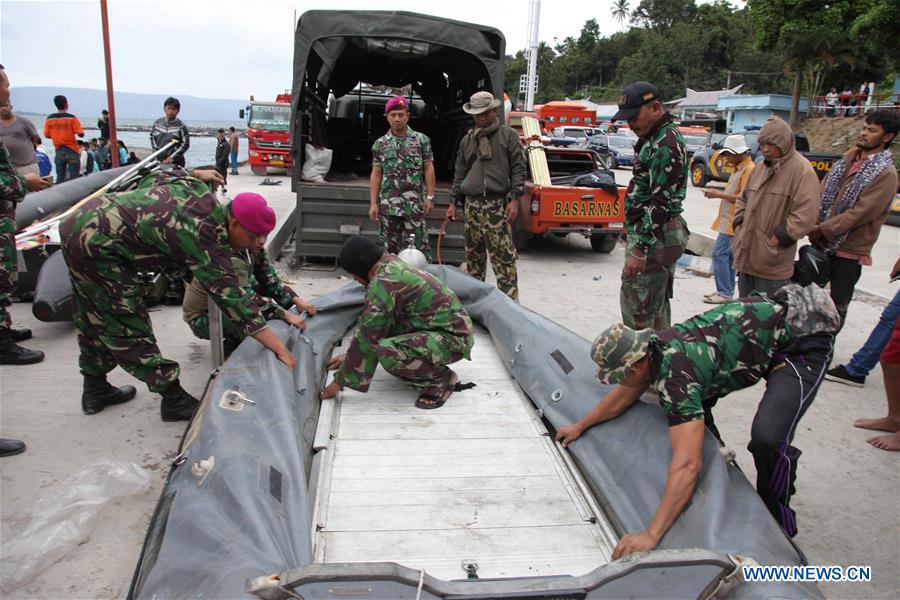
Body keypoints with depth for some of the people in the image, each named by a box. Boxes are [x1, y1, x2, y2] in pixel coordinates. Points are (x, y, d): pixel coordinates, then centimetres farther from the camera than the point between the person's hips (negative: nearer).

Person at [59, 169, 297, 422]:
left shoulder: (200, 192, 2)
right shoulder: (205, 239, -21)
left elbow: (153, 178, 21)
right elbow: (232, 298, -24)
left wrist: (196, 173, 39)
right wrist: (281, 350, -24)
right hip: (98, 243, -10)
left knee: (92, 320, 21)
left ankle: (95, 390, 37)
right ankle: (174, 399, 4)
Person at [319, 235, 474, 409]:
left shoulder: (382, 284, -21)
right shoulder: (391, 266, 9)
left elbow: (367, 336, -18)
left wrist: (340, 381, -8)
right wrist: (349, 355, 22)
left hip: (452, 337, -10)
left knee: (387, 353, -30)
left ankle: (442, 380, -7)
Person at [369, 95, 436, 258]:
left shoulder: (422, 140, 4)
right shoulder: (380, 144, 7)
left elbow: (428, 169, 4)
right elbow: (376, 175, 6)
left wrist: (430, 197, -3)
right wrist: (373, 203, 0)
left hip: (415, 204, -2)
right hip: (388, 205, 2)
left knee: (419, 246, -2)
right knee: (390, 248, 7)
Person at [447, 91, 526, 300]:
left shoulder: (508, 135, 4)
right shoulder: (467, 140, 18)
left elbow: (519, 168, 0)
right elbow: (460, 173, 21)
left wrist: (514, 198, -9)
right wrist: (454, 202, 15)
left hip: (497, 204, -5)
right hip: (472, 204, 5)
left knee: (503, 257, -11)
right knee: (473, 255, 9)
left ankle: (510, 299, -10)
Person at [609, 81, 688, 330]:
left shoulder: (666, 143, -16)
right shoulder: (653, 138, 17)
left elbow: (662, 203, -22)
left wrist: (640, 249, -22)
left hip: (654, 237, -11)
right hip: (649, 233, 11)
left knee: (638, 309, -9)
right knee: (656, 305, 17)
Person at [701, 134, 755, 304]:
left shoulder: (749, 169, -15)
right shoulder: (739, 168, 17)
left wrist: (719, 194, -18)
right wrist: (718, 193, 11)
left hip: (733, 222, -10)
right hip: (729, 220, 10)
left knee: (719, 254, -11)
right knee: (728, 256, 13)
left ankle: (724, 293, -6)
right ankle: (726, 290, 19)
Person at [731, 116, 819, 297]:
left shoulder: (801, 170, -11)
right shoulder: (761, 167, 13)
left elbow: (805, 215, -19)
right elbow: (743, 199, 25)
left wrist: (778, 238, -16)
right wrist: (739, 224, 10)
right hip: (747, 257, 7)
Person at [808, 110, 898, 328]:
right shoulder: (848, 160, 11)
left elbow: (861, 212, -19)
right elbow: (823, 194, 7)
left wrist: (823, 229, -17)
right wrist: (814, 224, -8)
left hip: (849, 251, -7)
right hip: (821, 244, 7)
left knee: (837, 306, 5)